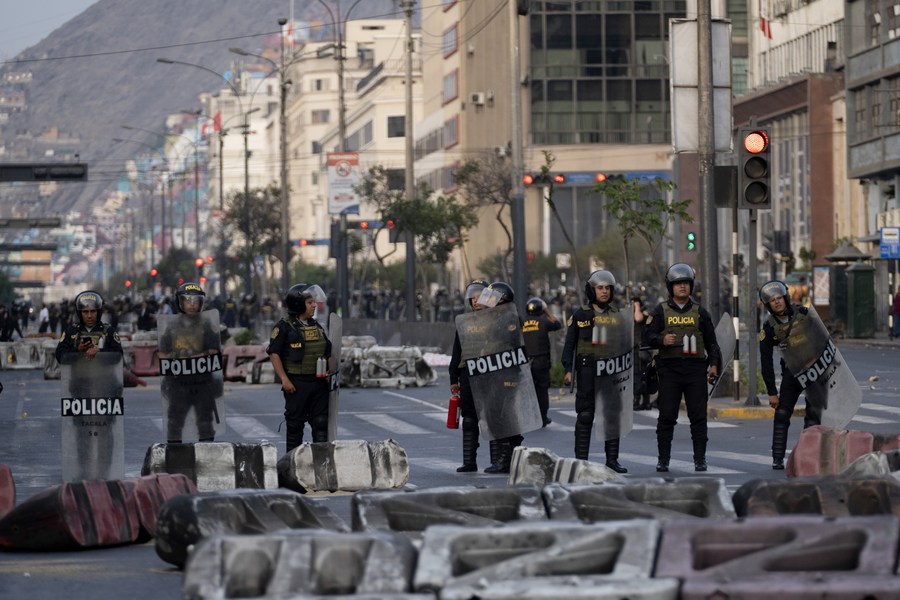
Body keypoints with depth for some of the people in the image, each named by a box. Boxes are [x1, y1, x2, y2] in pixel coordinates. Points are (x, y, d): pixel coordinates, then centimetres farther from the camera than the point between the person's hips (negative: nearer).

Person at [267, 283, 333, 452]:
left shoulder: (317, 327, 14)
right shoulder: (285, 327, -5)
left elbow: (328, 353, 21)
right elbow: (274, 353, -9)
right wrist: (284, 379, -16)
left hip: (319, 382, 5)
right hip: (296, 383, -5)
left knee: (321, 422, 1)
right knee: (295, 423, 3)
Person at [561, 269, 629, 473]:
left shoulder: (617, 314, 10)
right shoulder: (580, 315, 3)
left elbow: (626, 342, 15)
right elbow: (569, 344, 2)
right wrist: (568, 370, -6)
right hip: (588, 370, -3)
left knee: (613, 415, 4)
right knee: (585, 415, -3)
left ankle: (612, 459, 11)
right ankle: (581, 459, 0)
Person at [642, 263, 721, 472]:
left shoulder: (700, 312, 12)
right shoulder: (660, 311, 7)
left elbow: (711, 341, 13)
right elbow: (647, 336, 1)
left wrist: (714, 364, 1)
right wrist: (662, 340, -19)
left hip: (696, 369, 1)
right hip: (669, 369, -1)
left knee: (698, 416, -1)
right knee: (666, 416, 0)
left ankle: (700, 459, 5)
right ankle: (663, 460, 6)